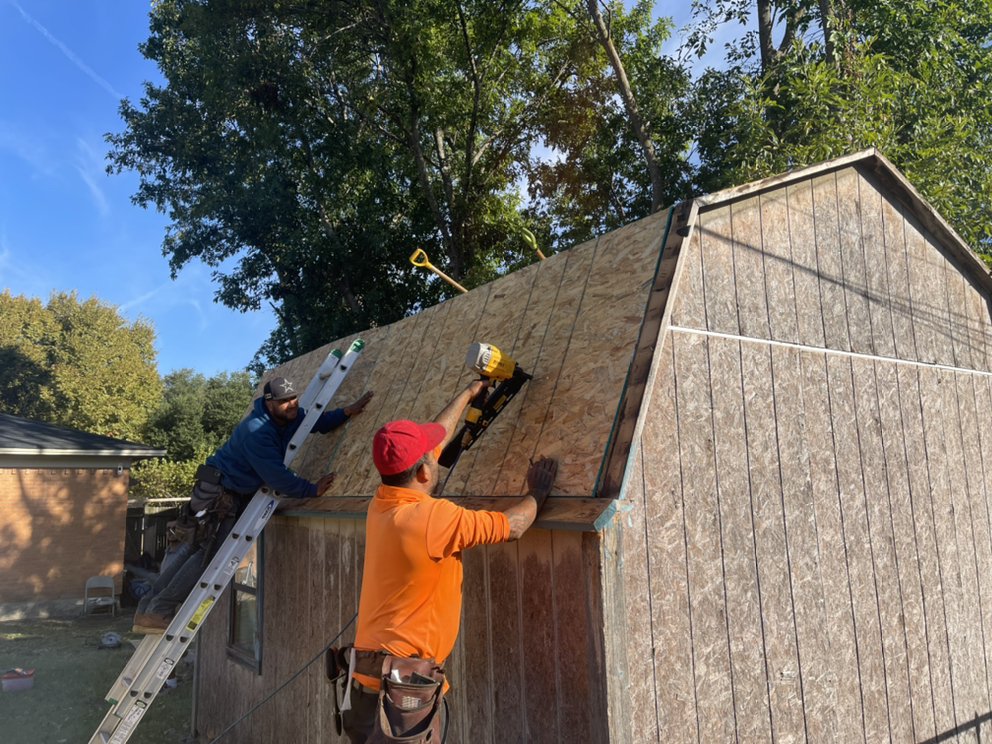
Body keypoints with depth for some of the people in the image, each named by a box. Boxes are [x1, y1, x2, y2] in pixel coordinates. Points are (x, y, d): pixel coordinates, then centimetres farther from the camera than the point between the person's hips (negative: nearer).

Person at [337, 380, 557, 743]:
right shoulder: (433, 517, -23)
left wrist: (468, 394, 27)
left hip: (371, 676, 8)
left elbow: (434, 436, 15)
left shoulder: (382, 505, 2)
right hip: (403, 686, -8)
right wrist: (537, 491, 8)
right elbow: (511, 526, -12)